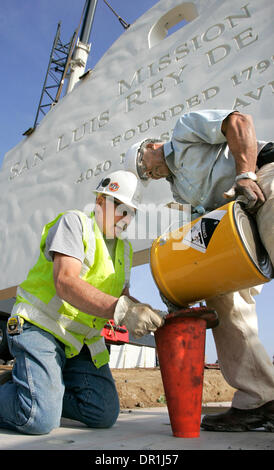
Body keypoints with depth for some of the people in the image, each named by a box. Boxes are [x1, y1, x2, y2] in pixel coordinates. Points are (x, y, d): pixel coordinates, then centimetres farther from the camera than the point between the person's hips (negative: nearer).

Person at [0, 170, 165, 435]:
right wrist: (120, 310, -36)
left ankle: (40, 386, 16)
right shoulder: (74, 222, -9)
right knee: (41, 419, -21)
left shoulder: (123, 249, 14)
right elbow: (66, 282, -25)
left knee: (104, 414, -4)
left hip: (82, 340, 7)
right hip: (40, 327, -7)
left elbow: (122, 297, 11)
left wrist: (152, 315, -9)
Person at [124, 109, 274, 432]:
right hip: (239, 221, 8)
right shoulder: (178, 186, 29)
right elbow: (205, 214, 17)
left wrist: (245, 174, -16)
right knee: (223, 294, -4)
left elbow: (239, 122, -3)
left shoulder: (186, 127, 13)